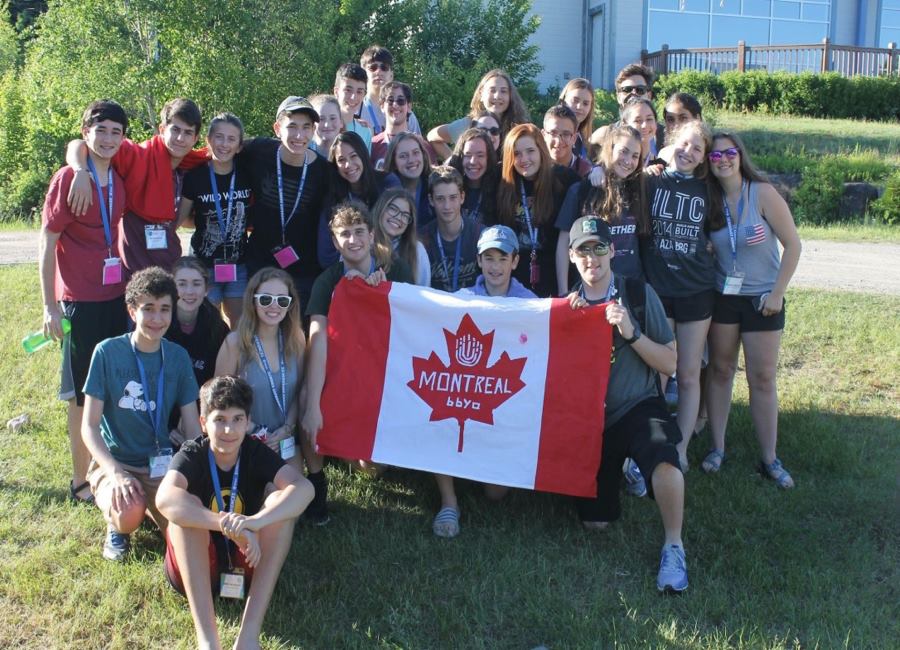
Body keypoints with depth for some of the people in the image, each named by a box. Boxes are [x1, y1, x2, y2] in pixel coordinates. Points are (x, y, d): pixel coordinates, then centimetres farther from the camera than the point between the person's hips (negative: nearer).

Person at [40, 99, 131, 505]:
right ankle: (81, 481, 16)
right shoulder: (67, 179, -12)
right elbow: (46, 244, -9)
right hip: (80, 301, -5)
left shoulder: (121, 177, 5)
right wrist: (50, 306, -11)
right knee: (83, 393, 3)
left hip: (117, 297, 5)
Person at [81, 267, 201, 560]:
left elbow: (192, 426, 3)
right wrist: (116, 472, -25)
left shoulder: (178, 357, 0)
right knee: (129, 514, -35)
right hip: (114, 462, -3)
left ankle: (149, 506, 15)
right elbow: (89, 426, -10)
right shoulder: (108, 352, -10)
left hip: (161, 464, 3)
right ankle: (116, 525, 4)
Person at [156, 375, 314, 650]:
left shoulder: (256, 452, -7)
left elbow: (304, 488, -27)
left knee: (280, 498, -22)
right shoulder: (192, 455, -12)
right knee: (185, 507, -28)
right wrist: (229, 525, -49)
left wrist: (253, 522, -45)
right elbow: (165, 499, -36)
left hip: (248, 567, 2)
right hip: (196, 571, -1)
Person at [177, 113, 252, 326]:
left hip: (239, 266, 2)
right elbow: (181, 218, 2)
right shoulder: (195, 177, -8)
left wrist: (240, 223, -1)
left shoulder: (247, 176, -2)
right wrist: (208, 223, -5)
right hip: (205, 265, -2)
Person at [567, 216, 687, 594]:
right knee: (595, 521, 2)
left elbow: (669, 364, -5)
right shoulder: (569, 304, 5)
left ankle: (673, 547, -18)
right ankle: (614, 469, 35)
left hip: (637, 407, -3)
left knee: (662, 456, -38)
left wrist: (631, 332, -20)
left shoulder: (639, 295, -4)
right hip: (589, 417, 3)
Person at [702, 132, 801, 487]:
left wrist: (777, 292, -12)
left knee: (763, 378, 1)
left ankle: (770, 459, 11)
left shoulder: (763, 193, -12)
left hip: (762, 298, -3)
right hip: (722, 295, 3)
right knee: (720, 370, 8)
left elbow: (793, 245, -10)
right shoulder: (711, 199, -1)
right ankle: (717, 447, 20)